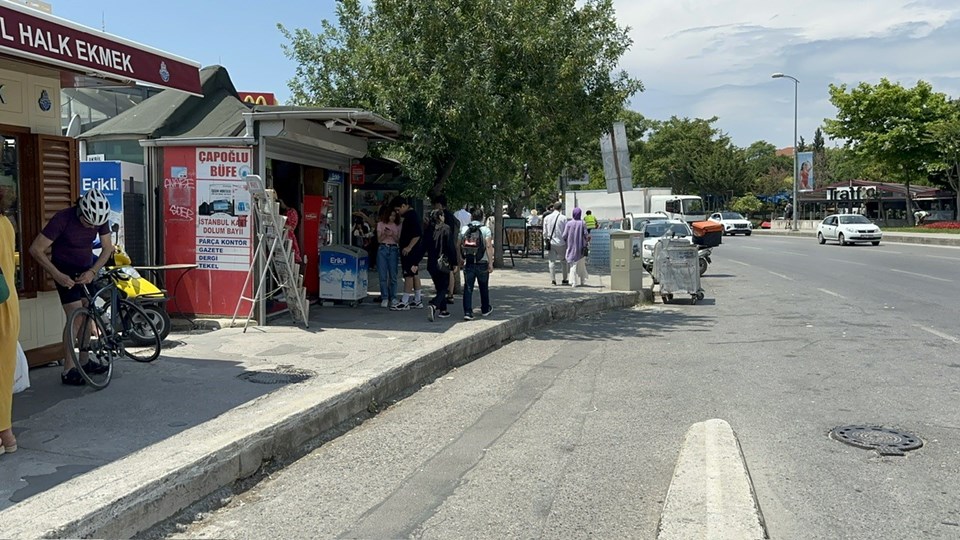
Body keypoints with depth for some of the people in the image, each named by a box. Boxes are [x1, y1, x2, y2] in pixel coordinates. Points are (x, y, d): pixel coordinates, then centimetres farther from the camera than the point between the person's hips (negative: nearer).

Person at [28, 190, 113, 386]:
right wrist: (57, 275, -28)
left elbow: (107, 248, -5)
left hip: (86, 269, 5)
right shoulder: (62, 219, -27)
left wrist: (92, 271, -18)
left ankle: (84, 361, 19)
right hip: (65, 270, -5)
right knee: (75, 316, -13)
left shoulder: (100, 218, -13)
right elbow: (36, 249, -24)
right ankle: (68, 370, -9)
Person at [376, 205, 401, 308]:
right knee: (383, 276, -2)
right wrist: (385, 234, -15)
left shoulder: (397, 226, 10)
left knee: (393, 275, -1)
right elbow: (379, 240, 4)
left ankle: (393, 298, 6)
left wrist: (392, 235, -13)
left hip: (393, 250, 1)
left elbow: (398, 240, 5)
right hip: (383, 249, 0)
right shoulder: (381, 224, 8)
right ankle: (384, 298, 3)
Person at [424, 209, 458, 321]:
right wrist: (454, 262, -5)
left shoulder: (428, 229, 3)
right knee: (443, 287, 0)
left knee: (439, 287, 17)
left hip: (431, 264, 5)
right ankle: (434, 305, -23)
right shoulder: (446, 228, -10)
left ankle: (443, 310, 21)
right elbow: (451, 247, -12)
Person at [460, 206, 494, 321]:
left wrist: (461, 260, 17)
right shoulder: (485, 230, -6)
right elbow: (488, 247, -13)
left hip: (468, 263, 1)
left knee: (468, 288, 2)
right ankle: (485, 309, 30)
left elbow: (460, 246, 5)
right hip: (482, 264, -1)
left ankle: (467, 312, -7)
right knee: (484, 288, 15)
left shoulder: (464, 229, 3)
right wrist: (491, 263, -11)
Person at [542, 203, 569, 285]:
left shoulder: (546, 218, 2)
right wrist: (567, 241, 7)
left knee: (552, 261, 6)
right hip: (561, 242, -2)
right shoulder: (563, 218, -8)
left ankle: (553, 279, -3)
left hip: (551, 242, 2)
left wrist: (545, 239, 20)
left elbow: (545, 232, 6)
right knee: (563, 261, 11)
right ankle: (564, 279, 14)